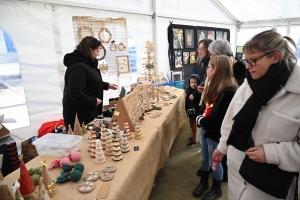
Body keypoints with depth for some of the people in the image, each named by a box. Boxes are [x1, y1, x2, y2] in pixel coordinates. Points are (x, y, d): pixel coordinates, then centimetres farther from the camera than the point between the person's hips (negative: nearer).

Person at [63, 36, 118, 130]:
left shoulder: (86, 63, 14)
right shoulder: (78, 67, -22)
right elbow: (75, 92, -29)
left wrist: (107, 85, 20)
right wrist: (93, 101, -22)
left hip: (86, 110, 11)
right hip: (79, 113, -11)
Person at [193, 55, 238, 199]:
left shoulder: (228, 92, -24)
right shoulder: (213, 86, 6)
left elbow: (221, 121, -26)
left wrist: (201, 121, -16)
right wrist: (200, 116, -4)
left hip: (216, 133, -8)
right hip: (206, 129, 8)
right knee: (205, 159, 23)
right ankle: (203, 182, 44)